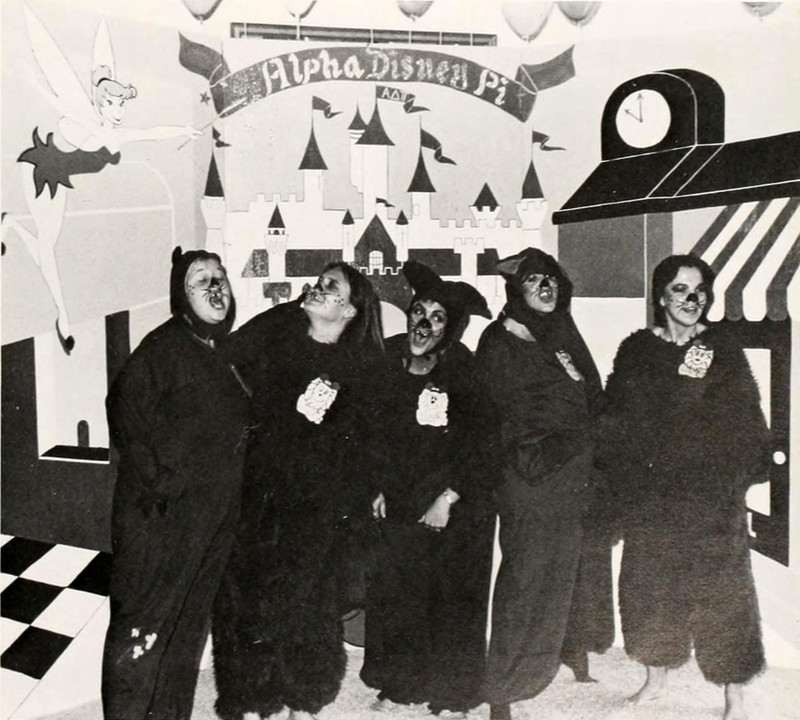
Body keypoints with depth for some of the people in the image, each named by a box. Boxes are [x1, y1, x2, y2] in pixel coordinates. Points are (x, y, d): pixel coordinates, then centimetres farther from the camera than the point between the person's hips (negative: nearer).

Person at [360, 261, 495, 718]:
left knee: (454, 596, 4)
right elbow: (374, 431, 9)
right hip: (399, 501, 4)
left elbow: (477, 441, -12)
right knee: (396, 593, 8)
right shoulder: (388, 363, 1)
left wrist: (447, 499, -14)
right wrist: (377, 487, 5)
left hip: (456, 507, -3)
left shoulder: (463, 371, -11)